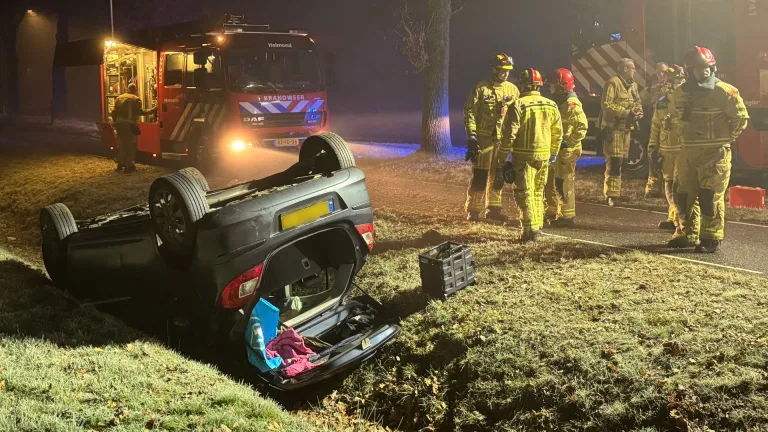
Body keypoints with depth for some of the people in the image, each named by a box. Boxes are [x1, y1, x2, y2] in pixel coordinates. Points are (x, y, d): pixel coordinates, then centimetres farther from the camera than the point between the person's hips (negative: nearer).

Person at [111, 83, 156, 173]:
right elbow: (140, 111, -15)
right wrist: (153, 110, -9)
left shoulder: (119, 98, 12)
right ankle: (128, 166, 1)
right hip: (130, 125, -6)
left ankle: (120, 164, 19)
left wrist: (115, 122, 19)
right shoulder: (135, 99, -5)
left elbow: (114, 112, 9)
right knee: (130, 145, 2)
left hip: (120, 124, 6)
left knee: (122, 144, 16)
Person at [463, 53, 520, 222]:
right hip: (484, 138, -4)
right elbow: (470, 112, -6)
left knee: (498, 176, 10)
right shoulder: (481, 88, -5)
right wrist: (472, 135, -13)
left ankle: (493, 209, 20)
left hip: (504, 139, 5)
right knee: (480, 176, -2)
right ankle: (473, 210, 6)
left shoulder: (513, 90, 9)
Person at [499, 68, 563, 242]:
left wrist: (502, 157, -5)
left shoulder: (518, 106, -11)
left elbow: (509, 134, -13)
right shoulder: (551, 105, 6)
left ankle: (531, 230, -4)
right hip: (544, 155, 5)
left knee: (525, 193, 0)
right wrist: (553, 154, 24)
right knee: (538, 193, 18)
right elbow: (558, 133, 12)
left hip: (524, 155, -5)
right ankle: (538, 226, 23)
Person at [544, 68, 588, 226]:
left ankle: (567, 216, 2)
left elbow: (582, 127, -21)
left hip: (567, 151, -10)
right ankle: (552, 213, 25)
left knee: (564, 184, -5)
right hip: (554, 150, 10)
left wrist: (568, 142, -22)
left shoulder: (572, 105, -15)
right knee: (550, 182, 14)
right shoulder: (559, 103, 15)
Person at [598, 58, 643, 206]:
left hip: (626, 128, 9)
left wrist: (638, 111, 0)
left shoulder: (633, 85, 15)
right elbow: (606, 104, -21)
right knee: (614, 162, -12)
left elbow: (637, 102, 24)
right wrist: (626, 112, -23)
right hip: (613, 127, -8)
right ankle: (611, 195, -8)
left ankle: (616, 192, 23)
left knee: (620, 161, 13)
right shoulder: (613, 83, -13)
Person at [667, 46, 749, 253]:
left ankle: (711, 238, 0)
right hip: (688, 151, 6)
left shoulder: (725, 91, -9)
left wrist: (724, 139, -3)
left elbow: (741, 118, -5)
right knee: (684, 194, 10)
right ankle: (688, 234, 23)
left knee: (711, 196, -7)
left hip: (715, 152, -6)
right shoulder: (680, 93, 6)